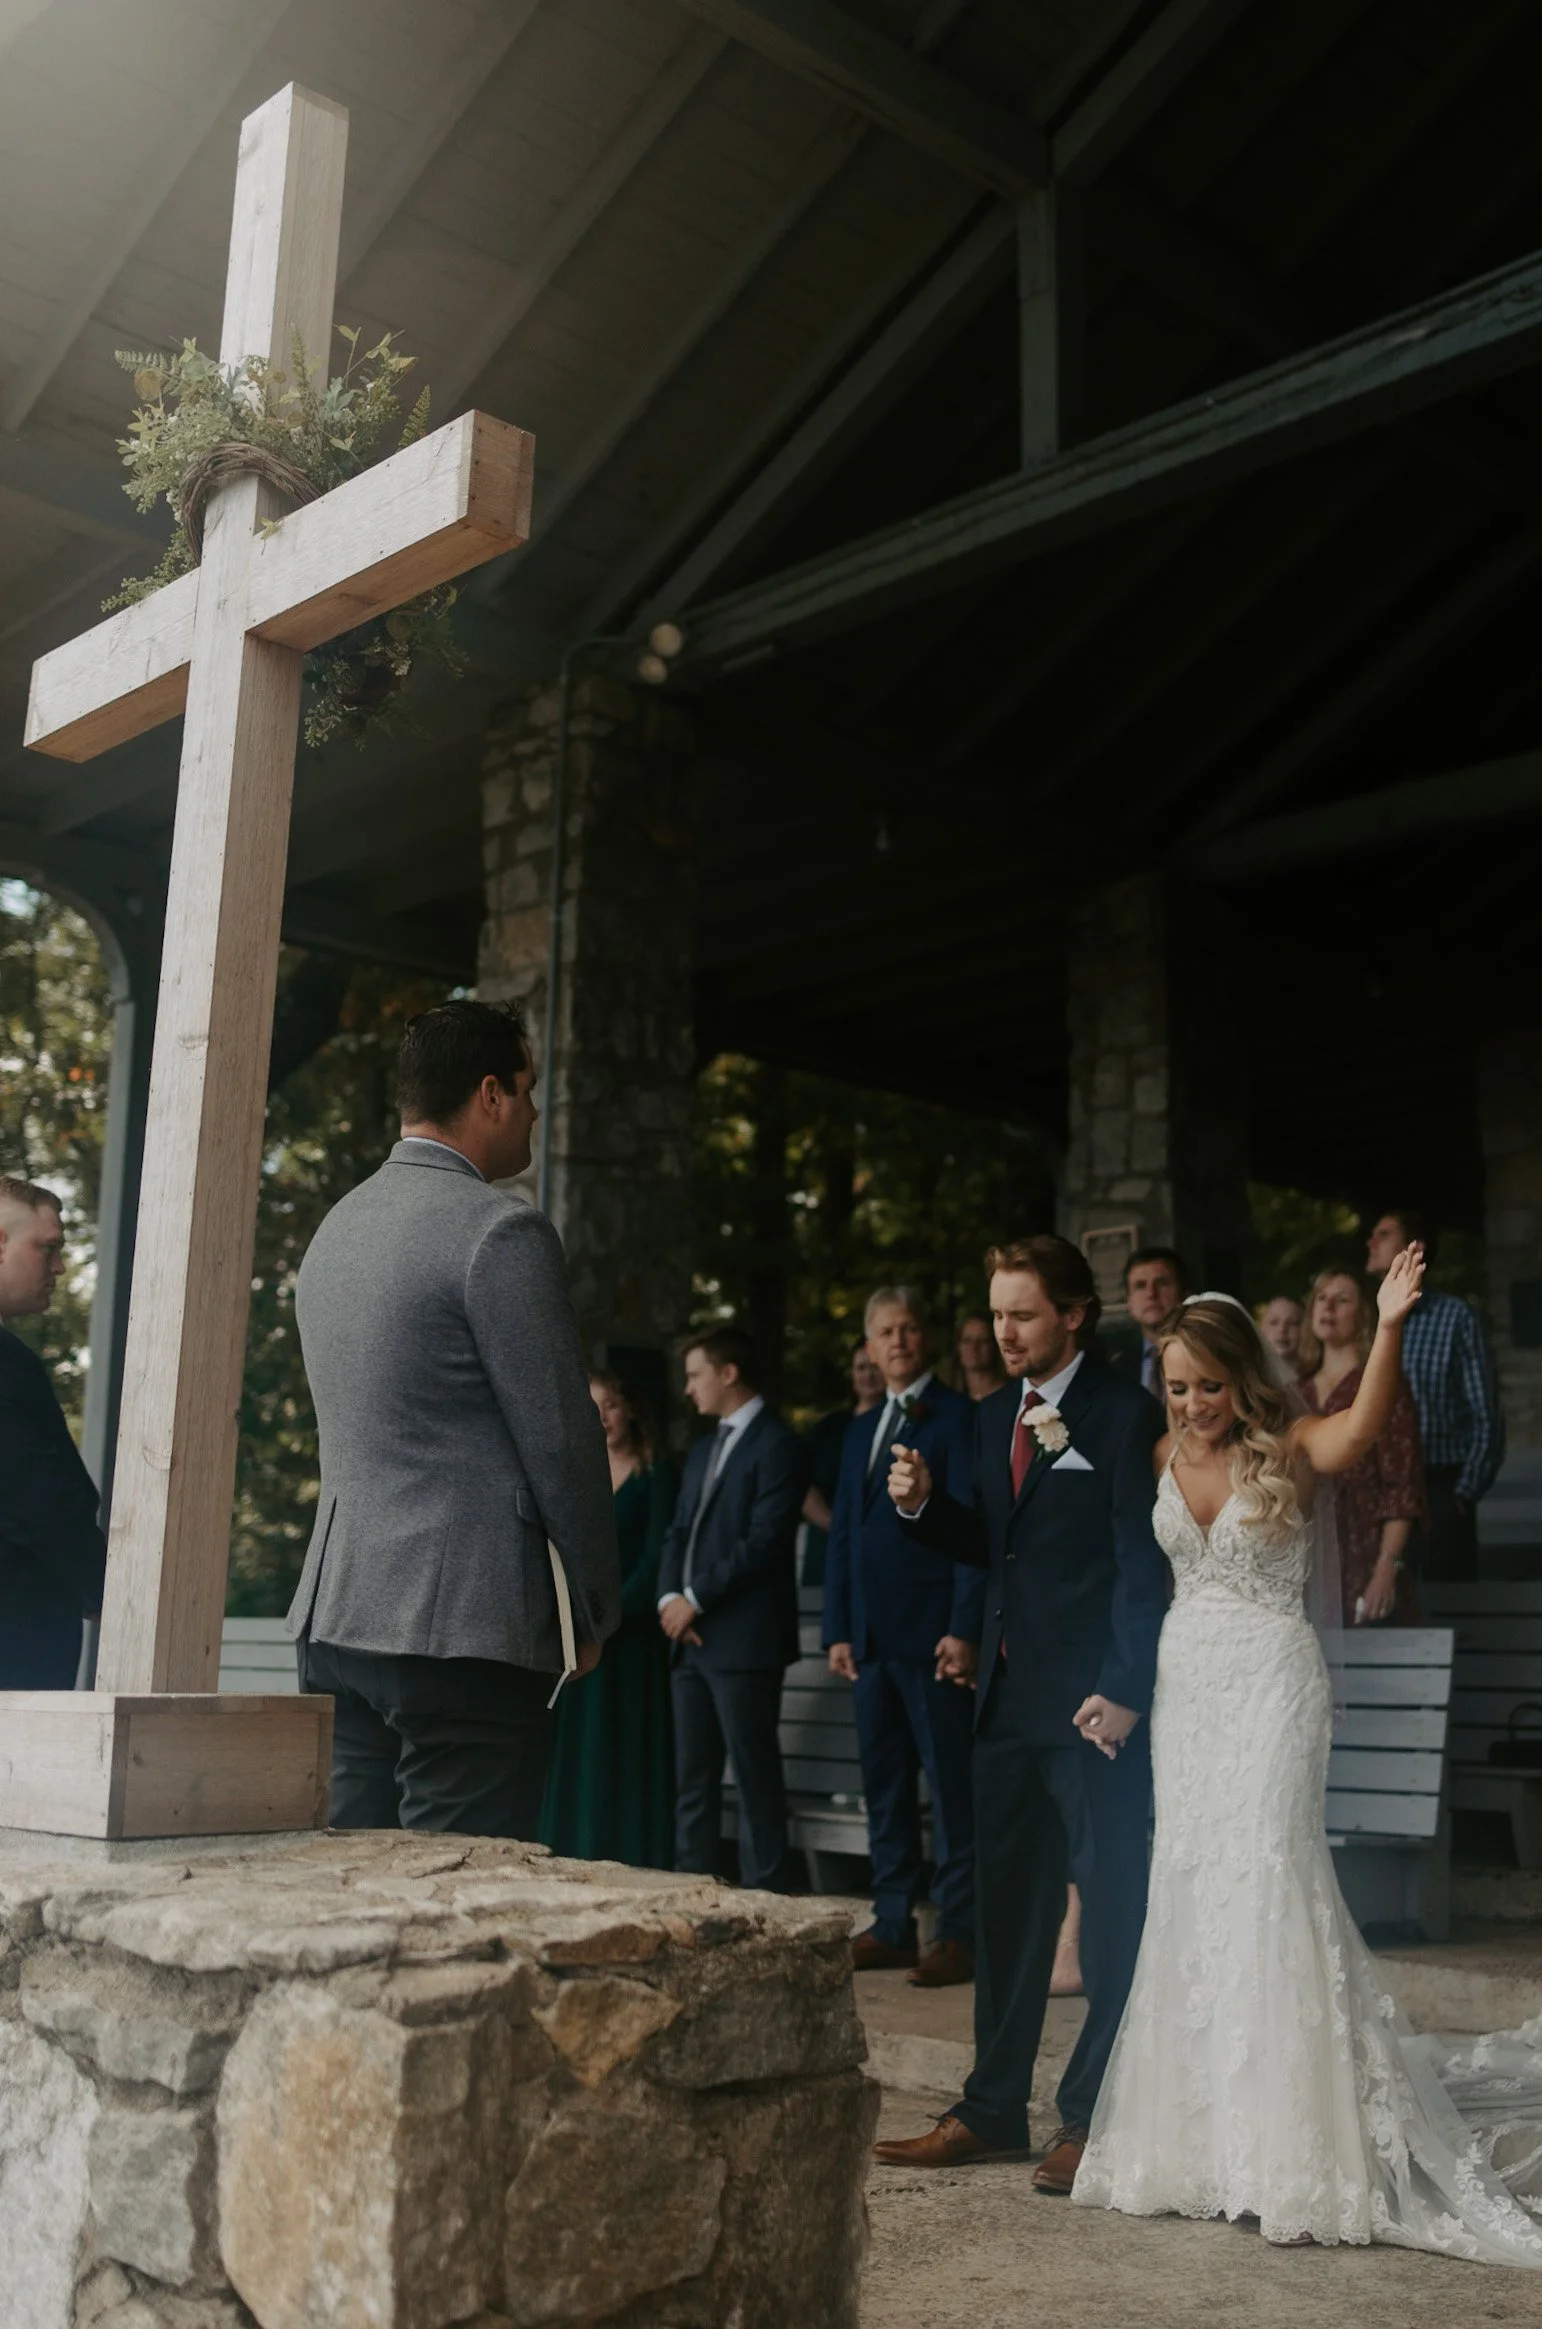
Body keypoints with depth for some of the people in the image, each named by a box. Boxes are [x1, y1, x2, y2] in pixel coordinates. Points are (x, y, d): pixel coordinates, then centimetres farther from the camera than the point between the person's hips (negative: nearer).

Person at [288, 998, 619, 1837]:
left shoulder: (336, 1228, 14)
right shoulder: (502, 1233, -11)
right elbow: (561, 1437, -11)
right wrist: (593, 1610, 1)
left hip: (335, 1615, 8)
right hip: (467, 1625, -8)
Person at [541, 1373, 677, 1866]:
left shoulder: (656, 1477, 1)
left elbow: (657, 1555, -6)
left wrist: (612, 1612, -15)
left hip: (632, 1635, -5)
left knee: (629, 1758, -5)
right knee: (577, 1756, 2)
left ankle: (633, 1869, -3)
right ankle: (577, 1860, 5)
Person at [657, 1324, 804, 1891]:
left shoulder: (776, 1443, -6)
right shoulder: (702, 1451, 21)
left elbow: (764, 1540, -15)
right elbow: (677, 1533, 18)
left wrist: (696, 1599, -13)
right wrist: (669, 1598, 0)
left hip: (744, 1637, -8)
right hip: (690, 1637, 8)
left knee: (755, 1776, -4)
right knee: (691, 1778, 9)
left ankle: (762, 1895, 1)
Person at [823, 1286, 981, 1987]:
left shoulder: (957, 1416, -3)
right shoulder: (860, 1431, 19)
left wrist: (965, 1628, -16)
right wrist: (837, 1630, 12)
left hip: (932, 1636, -7)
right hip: (871, 1637, 7)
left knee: (950, 1788, -2)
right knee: (884, 1788, 11)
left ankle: (959, 1933, 3)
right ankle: (892, 1925, 18)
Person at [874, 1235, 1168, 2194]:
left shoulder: (1125, 1414, -9)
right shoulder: (995, 1416, 14)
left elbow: (1145, 1564, -12)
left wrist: (1125, 1691, -18)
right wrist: (924, 1503, -1)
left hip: (1096, 1699, -7)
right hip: (1009, 1695, 8)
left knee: (1113, 1910, 2)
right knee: (1006, 1908, 13)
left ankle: (1095, 2118, 13)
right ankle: (993, 2109, 23)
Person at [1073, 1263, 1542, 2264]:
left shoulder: (1289, 1447, -7)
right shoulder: (1164, 1456, 6)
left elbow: (1363, 1429, -28)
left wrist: (1390, 1326, -39)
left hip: (1272, 1677, -5)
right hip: (1187, 1680, 5)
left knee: (1263, 1873, -9)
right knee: (1189, 1881, 7)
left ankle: (1290, 2146, 1)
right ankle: (1201, 2133, 19)